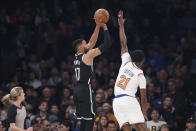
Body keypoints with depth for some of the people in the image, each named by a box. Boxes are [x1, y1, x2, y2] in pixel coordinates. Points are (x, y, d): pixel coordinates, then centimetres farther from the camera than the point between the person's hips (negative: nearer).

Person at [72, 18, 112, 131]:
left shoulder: (77, 56, 14)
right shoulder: (88, 55, -10)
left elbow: (92, 42, 22)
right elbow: (107, 45, -10)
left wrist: (98, 26, 20)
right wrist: (105, 28, 0)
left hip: (77, 90, 9)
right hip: (86, 90, -9)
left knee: (84, 121, 12)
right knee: (90, 119, -7)